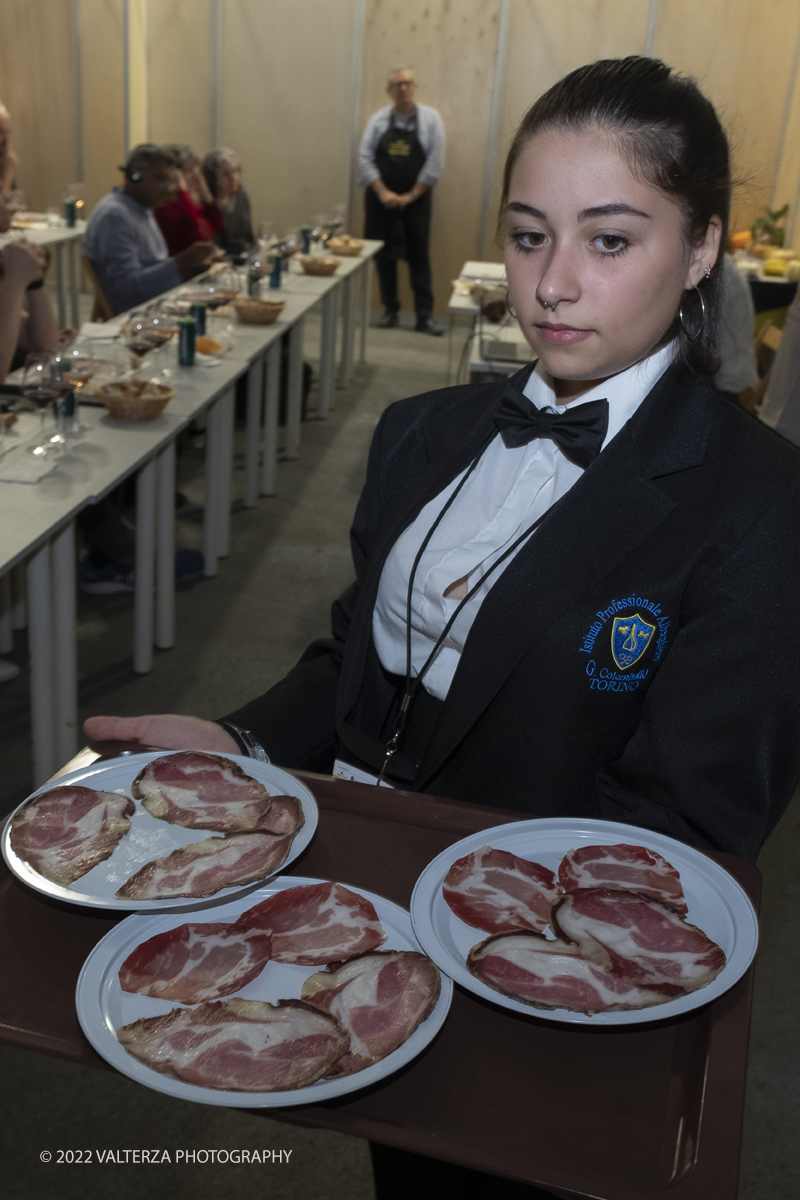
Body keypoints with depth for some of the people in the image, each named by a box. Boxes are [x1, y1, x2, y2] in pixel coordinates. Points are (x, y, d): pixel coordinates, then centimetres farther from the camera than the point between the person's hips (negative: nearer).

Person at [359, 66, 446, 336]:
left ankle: (424, 317, 0)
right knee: (384, 255, 5)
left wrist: (411, 196, -10)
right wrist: (383, 192, -10)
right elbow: (365, 157, 0)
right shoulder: (379, 119, 3)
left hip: (416, 200, -2)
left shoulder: (430, 119, -1)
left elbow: (435, 162, -5)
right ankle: (390, 310, 17)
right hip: (381, 199, 2)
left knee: (419, 256, -3)